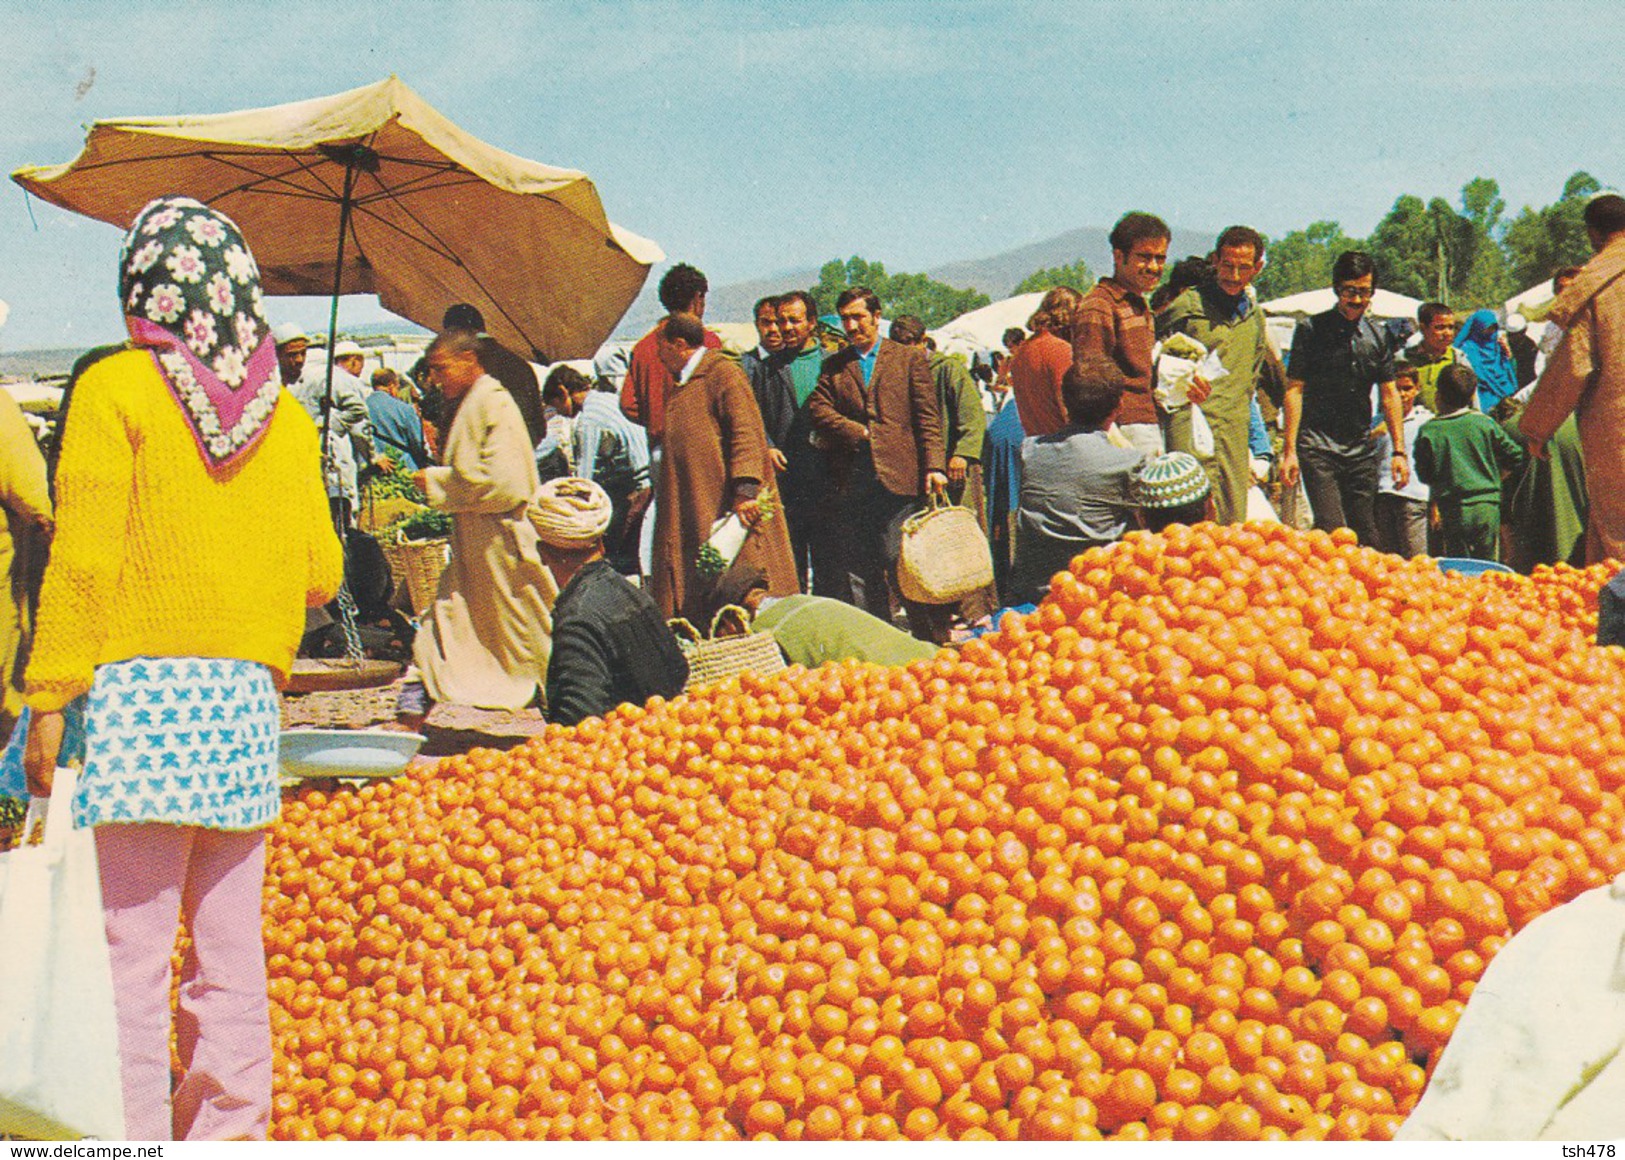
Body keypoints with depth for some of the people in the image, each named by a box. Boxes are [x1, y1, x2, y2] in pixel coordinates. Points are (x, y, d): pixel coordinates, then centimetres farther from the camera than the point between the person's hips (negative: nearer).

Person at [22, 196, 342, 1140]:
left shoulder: (116, 389, -2)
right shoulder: (285, 412, 10)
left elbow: (83, 559, -8)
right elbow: (321, 572, 10)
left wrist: (50, 698, -4)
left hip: (137, 686, -4)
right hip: (248, 693, 5)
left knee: (132, 939, -1)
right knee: (231, 938, 11)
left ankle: (134, 1135, 0)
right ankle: (231, 1125, 18)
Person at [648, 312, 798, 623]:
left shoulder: (723, 373, -7)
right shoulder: (680, 384, 20)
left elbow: (746, 433, -17)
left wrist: (745, 490, -25)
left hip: (726, 507, -9)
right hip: (690, 511, 9)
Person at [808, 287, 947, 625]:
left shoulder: (910, 359, 9)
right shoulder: (834, 366, 16)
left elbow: (928, 417, 3)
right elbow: (818, 408, 3)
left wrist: (933, 466, -7)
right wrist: (858, 432, -9)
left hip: (897, 476, -3)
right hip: (853, 480, 3)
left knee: (896, 561, -9)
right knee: (866, 568, 5)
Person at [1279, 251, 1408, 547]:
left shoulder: (1377, 337, 11)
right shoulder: (1311, 330, -1)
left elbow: (1389, 394, 15)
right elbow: (1295, 389, -3)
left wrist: (1398, 451, 8)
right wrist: (1290, 450, -9)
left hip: (1361, 450, 4)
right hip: (1317, 447, -4)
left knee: (1367, 537, 5)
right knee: (1332, 531, -17)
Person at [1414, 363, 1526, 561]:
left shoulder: (1427, 432, -3)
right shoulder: (1486, 423, 2)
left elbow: (1424, 475, 3)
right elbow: (1515, 457, 7)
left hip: (1453, 510, -2)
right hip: (1488, 506, 2)